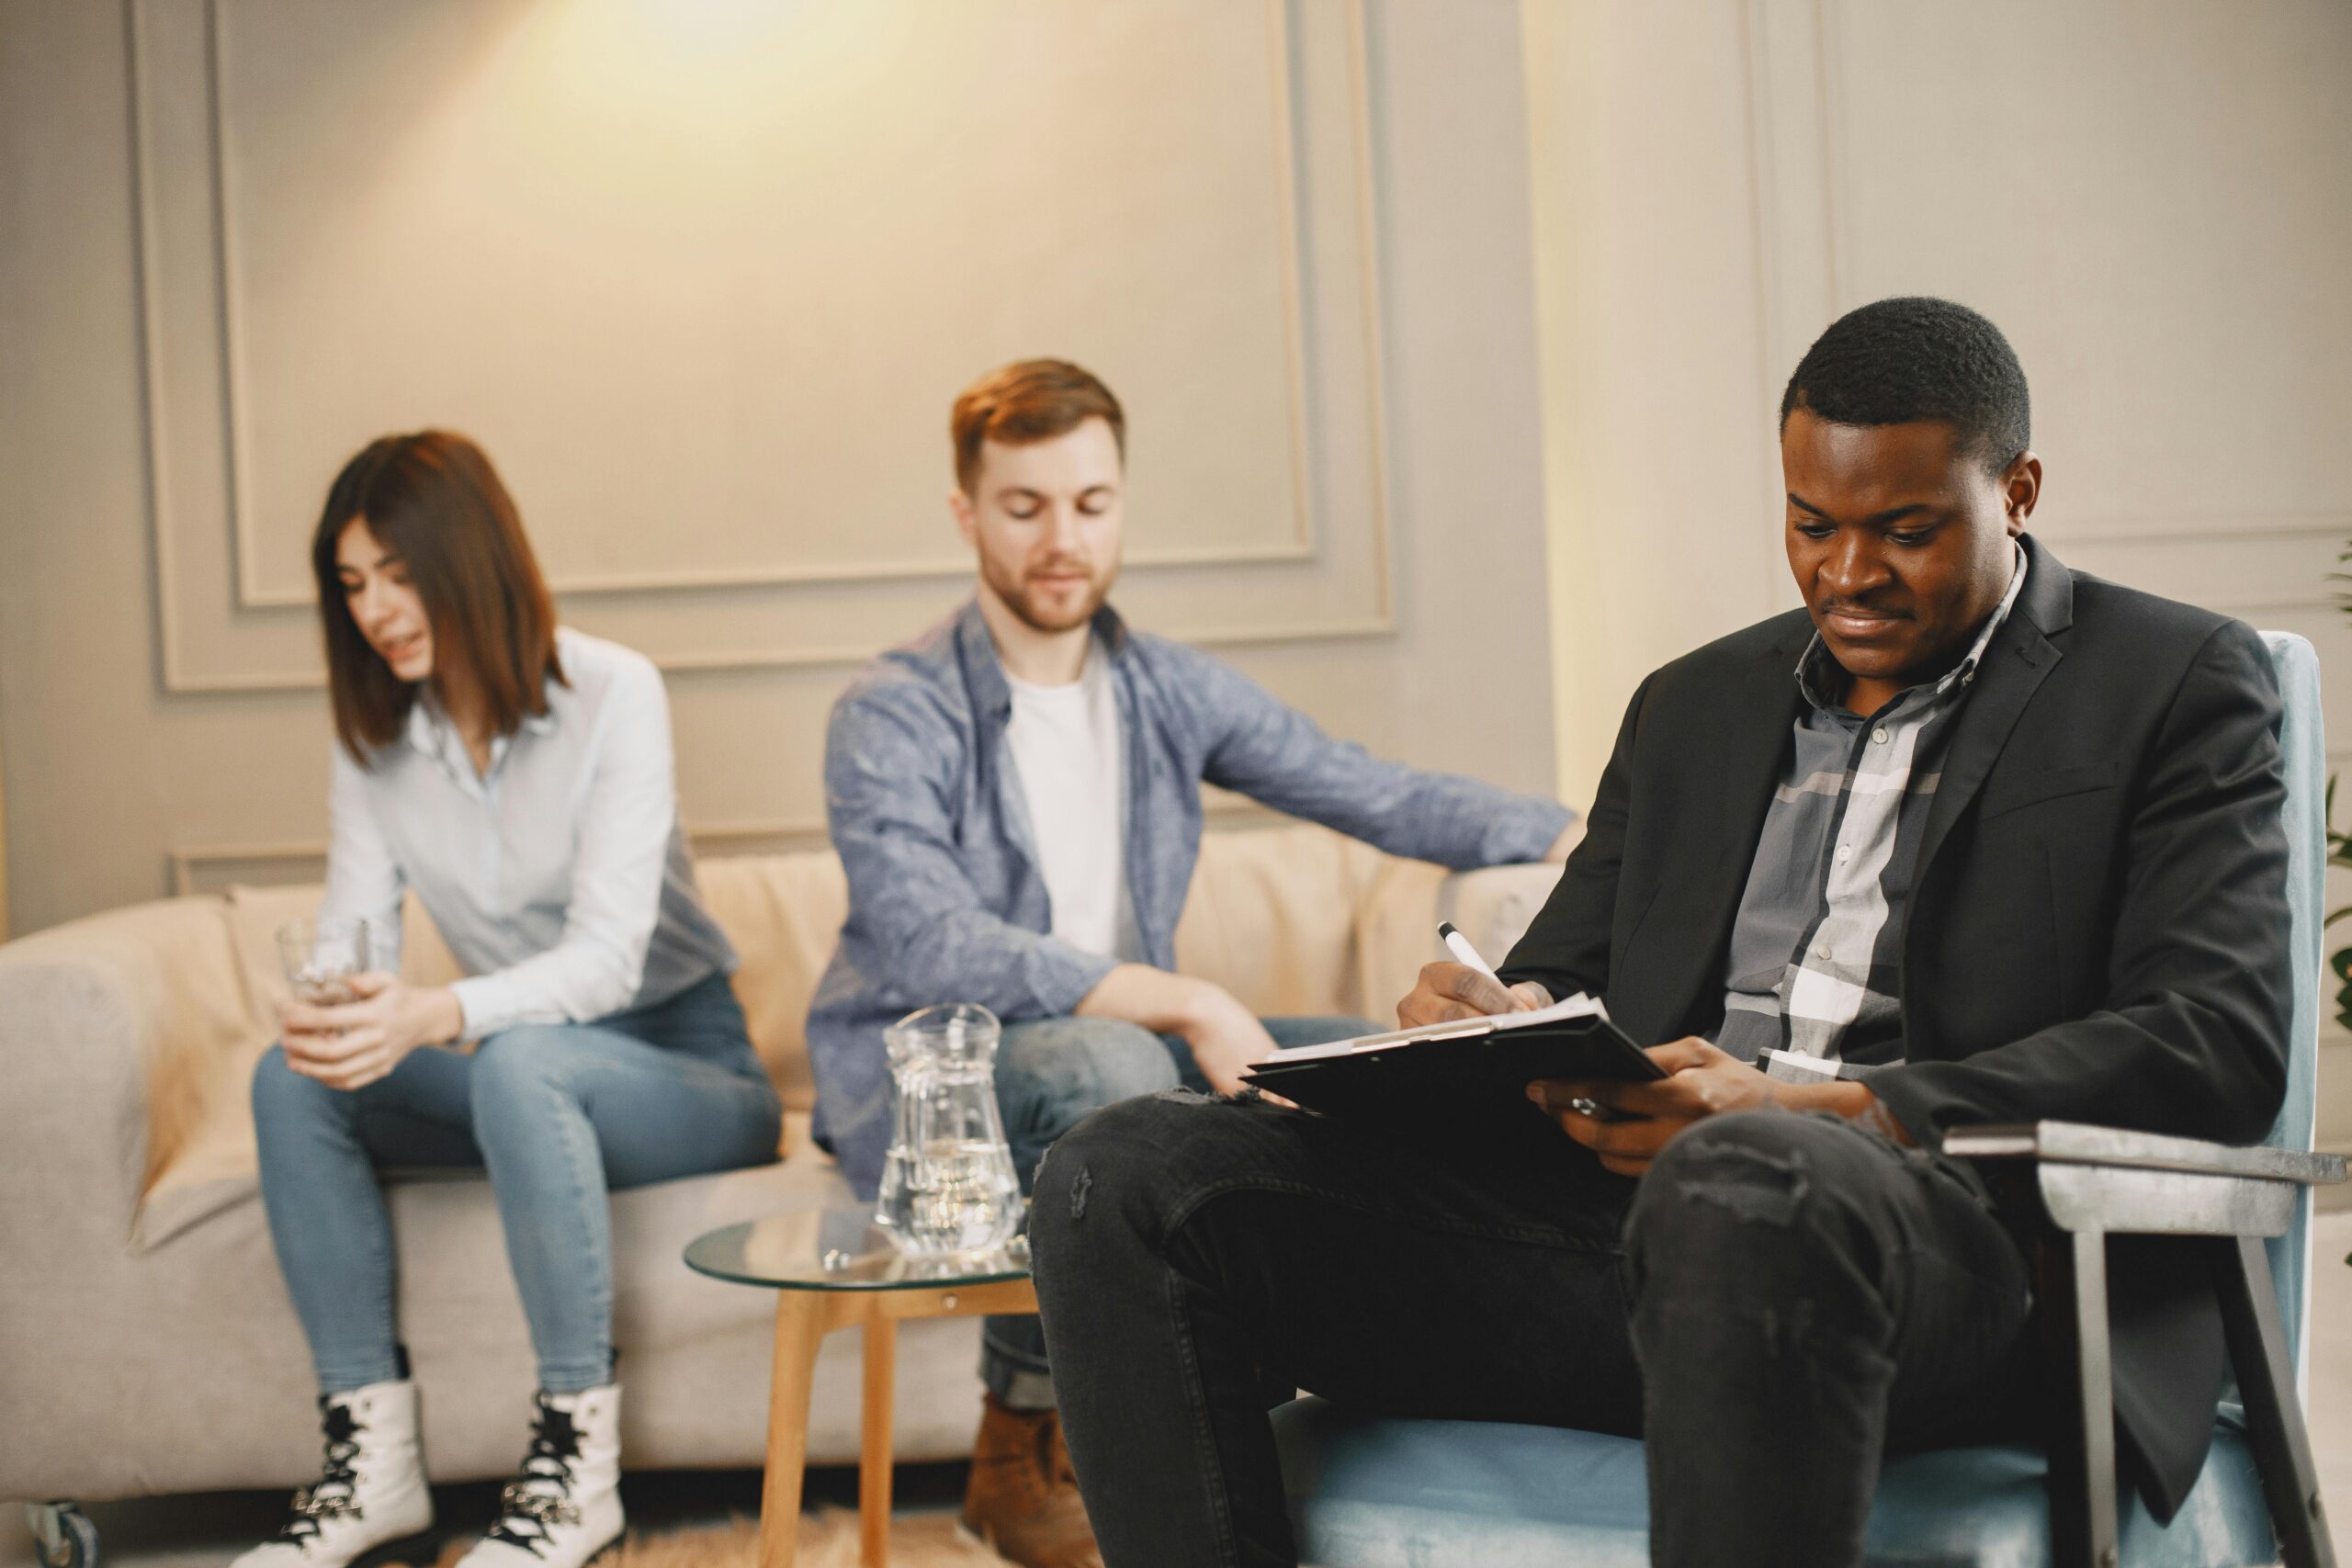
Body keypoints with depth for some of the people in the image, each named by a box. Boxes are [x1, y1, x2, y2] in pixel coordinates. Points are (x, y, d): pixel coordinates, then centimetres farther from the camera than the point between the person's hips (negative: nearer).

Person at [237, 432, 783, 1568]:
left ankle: (576, 1467, -29)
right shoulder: (375, 738, 5)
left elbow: (610, 955, -23)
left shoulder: (612, 695, -14)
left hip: (680, 1061, -5)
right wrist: (327, 1012, -29)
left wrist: (438, 1014, -41)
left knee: (523, 1062, -37)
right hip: (523, 1077, 6)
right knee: (292, 1077, -20)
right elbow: (354, 938, -3)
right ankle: (371, 1460, -17)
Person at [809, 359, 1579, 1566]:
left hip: (1124, 1049, 6)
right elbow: (936, 952, -25)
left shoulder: (1170, 690, 6)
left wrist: (1582, 835, -10)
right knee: (1106, 1067, -36)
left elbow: (1374, 793, 4)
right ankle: (1021, 1448, -17)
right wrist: (1186, 1006, -31)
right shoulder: (893, 716, -12)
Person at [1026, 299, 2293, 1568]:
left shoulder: (2180, 686, 9)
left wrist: (1832, 1111, -18)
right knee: (1123, 1177, -14)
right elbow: (1564, 974, 25)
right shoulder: (1694, 704, 25)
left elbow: (2217, 1043, -4)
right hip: (1642, 1207, 5)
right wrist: (1498, 1023, -3)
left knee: (1737, 1185, -43)